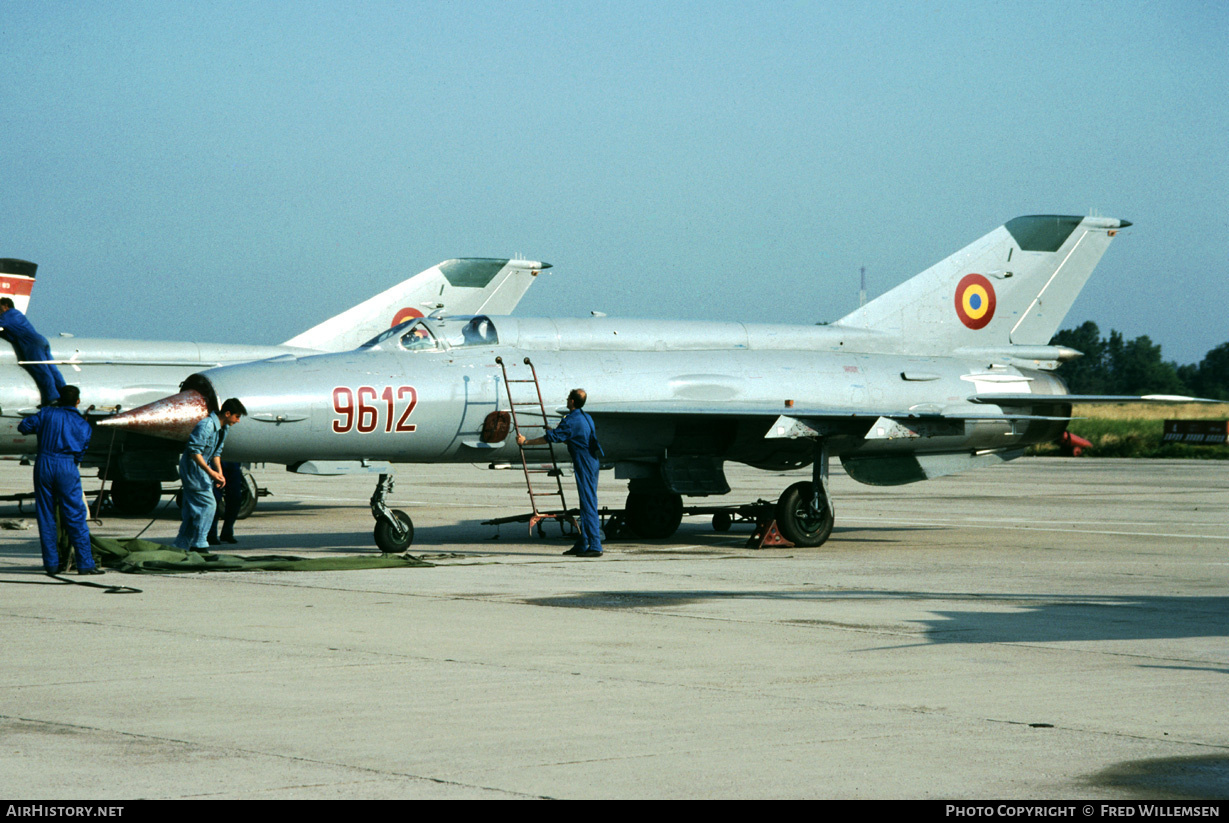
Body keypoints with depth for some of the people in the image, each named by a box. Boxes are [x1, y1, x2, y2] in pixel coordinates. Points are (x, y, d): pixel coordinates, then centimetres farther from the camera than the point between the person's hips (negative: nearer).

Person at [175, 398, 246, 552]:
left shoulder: (223, 429, 9)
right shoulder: (206, 426, -22)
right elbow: (194, 451, -25)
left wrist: (219, 473, 3)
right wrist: (210, 472, -28)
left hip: (202, 468, 10)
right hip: (193, 468, -10)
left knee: (193, 509, 9)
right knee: (208, 503, -13)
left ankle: (180, 546, 14)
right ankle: (199, 544, -9)